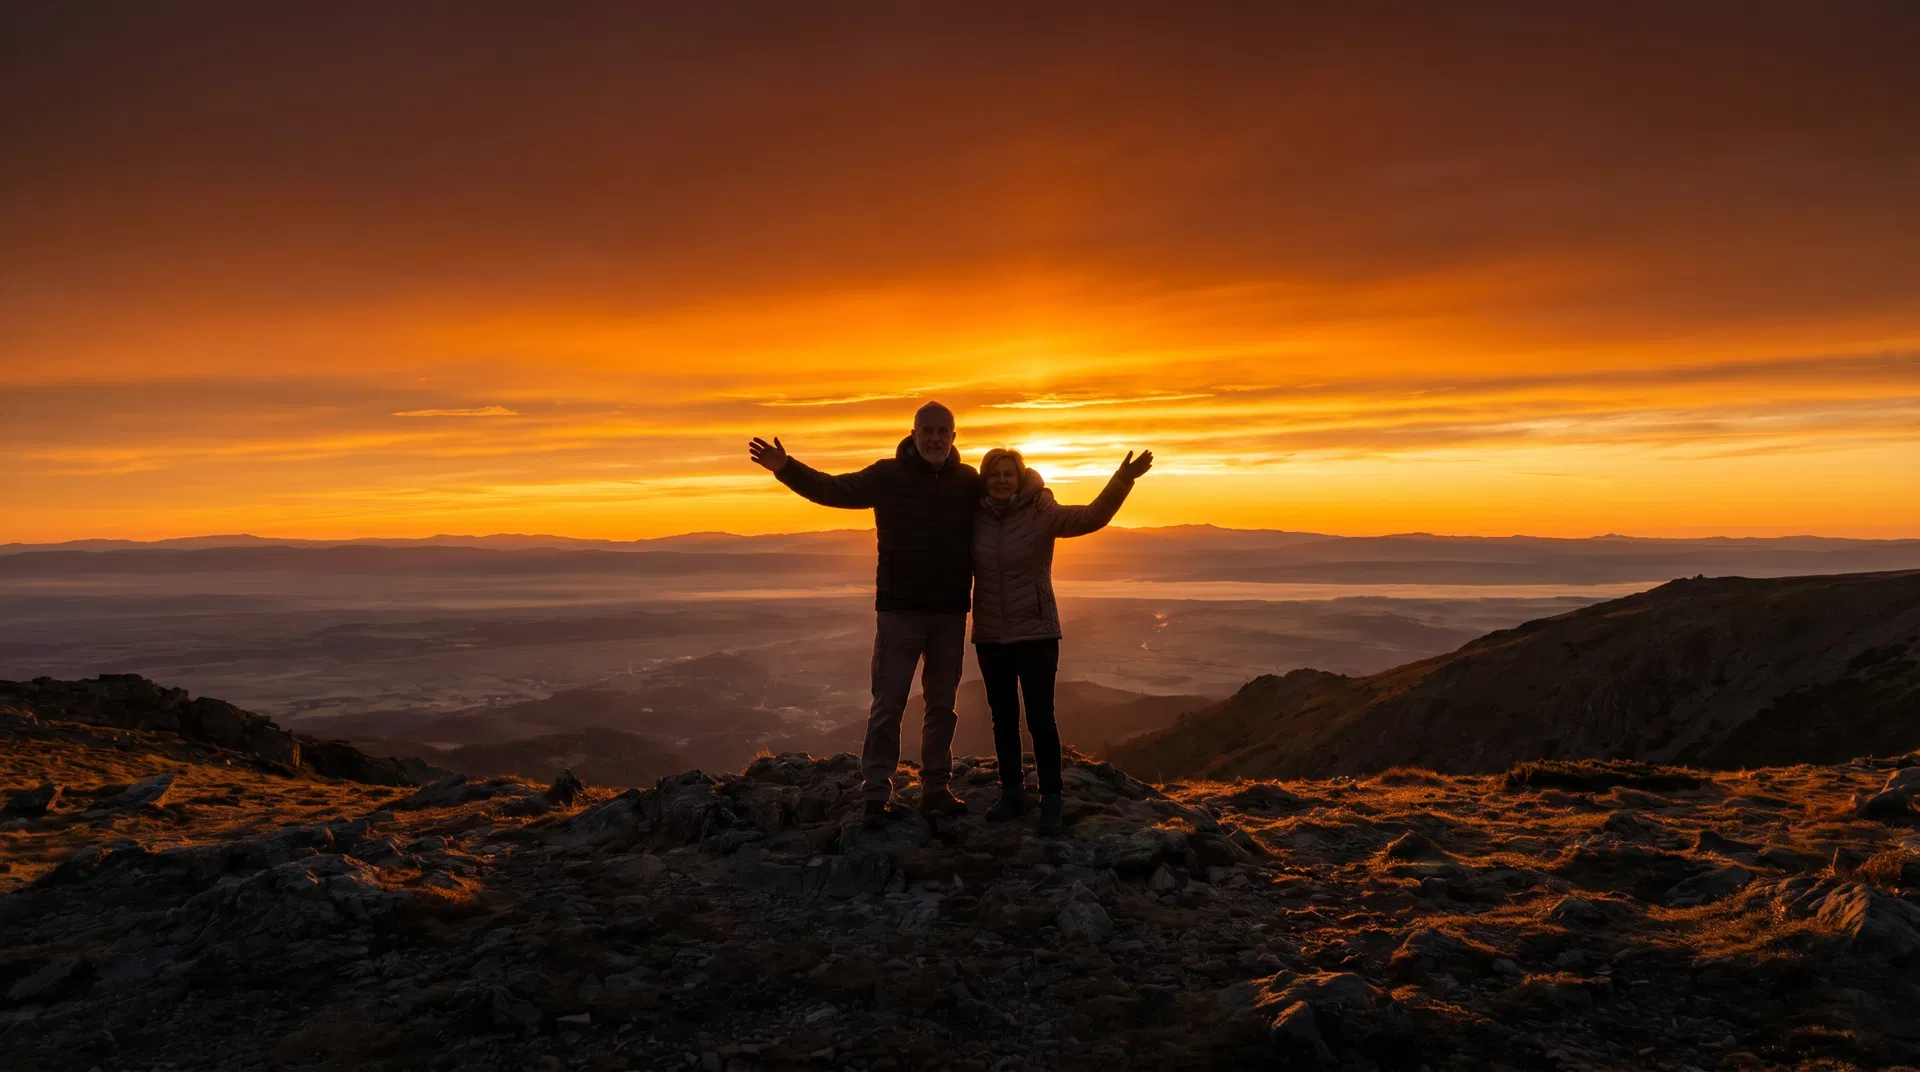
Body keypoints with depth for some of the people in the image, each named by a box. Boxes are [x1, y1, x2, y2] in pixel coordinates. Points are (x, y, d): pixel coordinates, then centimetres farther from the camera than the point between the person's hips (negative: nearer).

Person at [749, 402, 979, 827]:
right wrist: (787, 469, -26)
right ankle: (876, 793, 7)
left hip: (951, 612, 3)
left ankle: (936, 788, 23)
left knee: (942, 703, 12)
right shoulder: (888, 476, -5)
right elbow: (834, 489, -13)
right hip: (900, 609, -3)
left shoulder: (969, 481, 2)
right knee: (888, 703, 0)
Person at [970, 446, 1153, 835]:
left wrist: (1123, 479, -34)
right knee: (1003, 717, 12)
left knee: (1040, 719, -3)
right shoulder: (976, 517, 0)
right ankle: (1011, 794, 25)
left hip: (1036, 632, -3)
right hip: (990, 635, 3)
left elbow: (1091, 516, -21)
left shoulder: (1042, 514, -9)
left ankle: (1051, 801, 8)